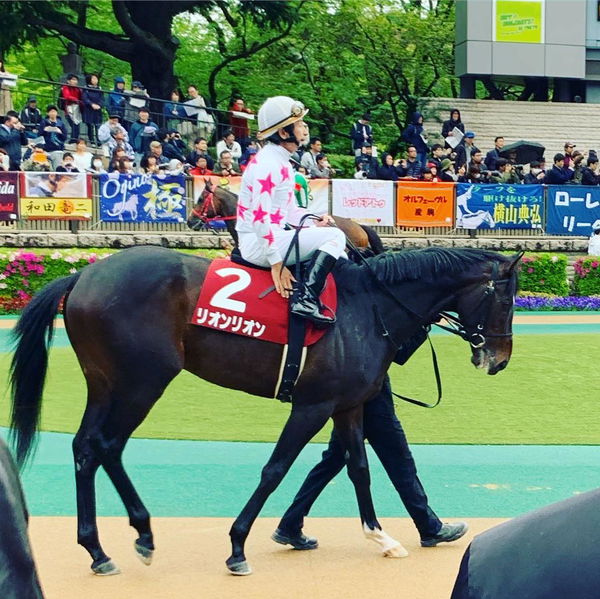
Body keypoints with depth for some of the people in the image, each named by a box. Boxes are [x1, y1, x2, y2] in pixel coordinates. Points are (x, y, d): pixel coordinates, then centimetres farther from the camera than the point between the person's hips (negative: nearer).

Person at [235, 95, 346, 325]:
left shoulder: (281, 162, 15)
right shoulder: (268, 163, -17)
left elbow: (288, 210, 21)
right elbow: (260, 216, -24)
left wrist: (314, 223, 3)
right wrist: (276, 263, -24)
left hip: (275, 235, 11)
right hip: (257, 243, -11)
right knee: (334, 237, -17)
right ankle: (305, 300, -26)